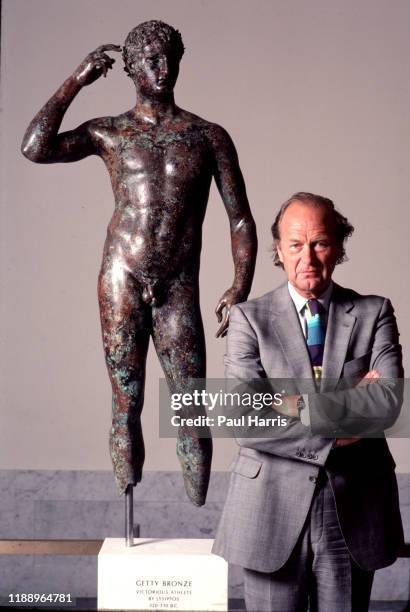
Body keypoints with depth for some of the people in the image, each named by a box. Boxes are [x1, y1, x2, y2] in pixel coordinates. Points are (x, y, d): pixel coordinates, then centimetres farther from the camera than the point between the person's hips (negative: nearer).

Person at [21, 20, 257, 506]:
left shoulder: (209, 137, 10)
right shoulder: (110, 133, 9)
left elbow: (240, 217, 7)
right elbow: (36, 148, -7)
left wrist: (241, 286, -4)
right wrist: (75, 81, -3)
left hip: (178, 291, 0)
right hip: (122, 283, 0)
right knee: (126, 405, 3)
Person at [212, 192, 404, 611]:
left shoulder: (374, 313, 2)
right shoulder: (249, 318, -2)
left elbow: (388, 401, -13)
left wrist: (299, 403, -18)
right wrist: (338, 433, -14)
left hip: (354, 513, 1)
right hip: (274, 511, -1)